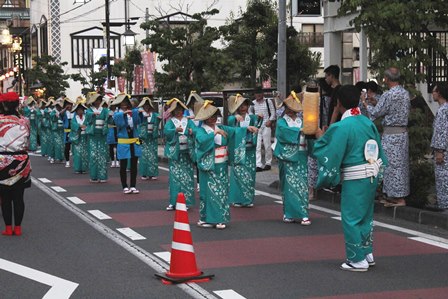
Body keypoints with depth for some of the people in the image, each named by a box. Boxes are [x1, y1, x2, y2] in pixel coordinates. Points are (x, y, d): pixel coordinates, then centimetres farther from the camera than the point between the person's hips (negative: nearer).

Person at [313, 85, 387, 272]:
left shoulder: (341, 127, -17)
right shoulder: (368, 123, 5)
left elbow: (331, 155, -12)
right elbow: (378, 150, 12)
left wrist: (320, 139, 3)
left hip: (355, 179, -7)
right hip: (373, 175, 7)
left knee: (351, 217, 3)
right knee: (366, 215, 19)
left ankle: (358, 260, 7)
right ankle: (367, 253, 28)